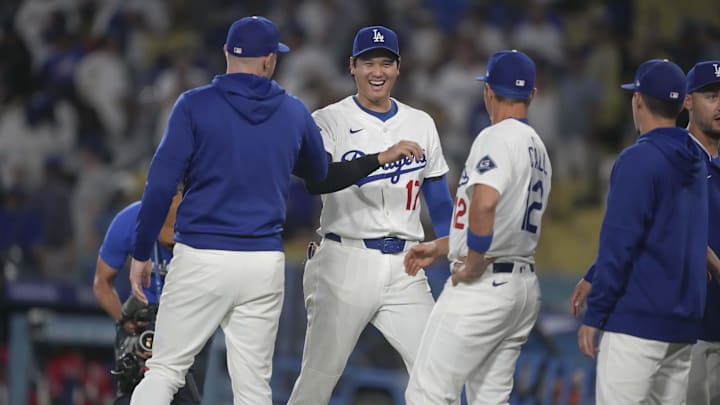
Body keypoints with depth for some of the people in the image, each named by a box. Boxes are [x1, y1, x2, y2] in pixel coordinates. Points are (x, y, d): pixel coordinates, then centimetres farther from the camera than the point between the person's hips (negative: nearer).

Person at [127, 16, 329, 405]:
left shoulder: (195, 105, -4)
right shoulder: (294, 112, 6)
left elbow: (161, 183, -8)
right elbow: (318, 173, 24)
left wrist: (141, 253, -2)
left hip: (200, 258, -2)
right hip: (265, 262, 2)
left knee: (164, 371, 3)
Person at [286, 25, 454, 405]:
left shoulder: (421, 124, 13)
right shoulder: (329, 121, -1)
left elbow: (440, 202, 16)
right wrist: (382, 157, -33)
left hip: (404, 270, 4)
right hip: (345, 263, -4)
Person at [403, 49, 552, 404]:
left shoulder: (496, 137, -11)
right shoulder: (539, 149, 17)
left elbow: (485, 202, -29)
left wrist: (473, 263, -18)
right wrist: (440, 248, 27)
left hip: (483, 283, -9)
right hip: (525, 286, 9)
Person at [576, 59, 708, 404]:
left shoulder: (638, 159, -11)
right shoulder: (694, 163, 14)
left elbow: (620, 243, -14)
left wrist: (594, 315, -10)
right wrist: (592, 279, 22)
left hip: (638, 321, -8)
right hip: (685, 323, 8)